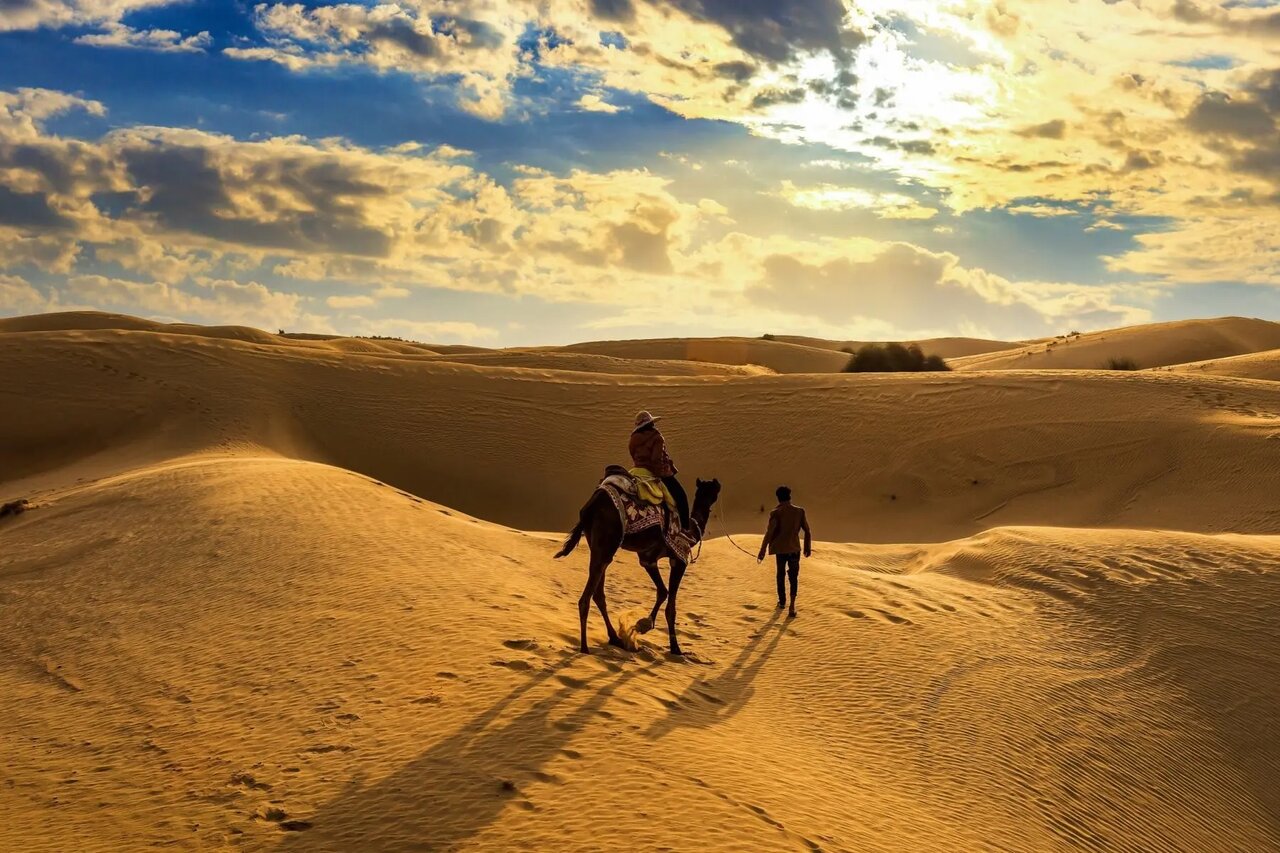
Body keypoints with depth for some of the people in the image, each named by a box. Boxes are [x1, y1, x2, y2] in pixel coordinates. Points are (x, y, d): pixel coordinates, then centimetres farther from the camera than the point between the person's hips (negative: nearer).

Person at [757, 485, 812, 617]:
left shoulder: (776, 513, -13)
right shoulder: (799, 511, -4)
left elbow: (769, 533, -14)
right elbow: (808, 531, 1)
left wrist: (762, 552, -9)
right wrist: (808, 547, 15)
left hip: (780, 549, -1)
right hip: (795, 549, 1)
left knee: (781, 575, 19)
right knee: (794, 577, 7)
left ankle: (782, 601, 34)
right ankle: (792, 604, -12)